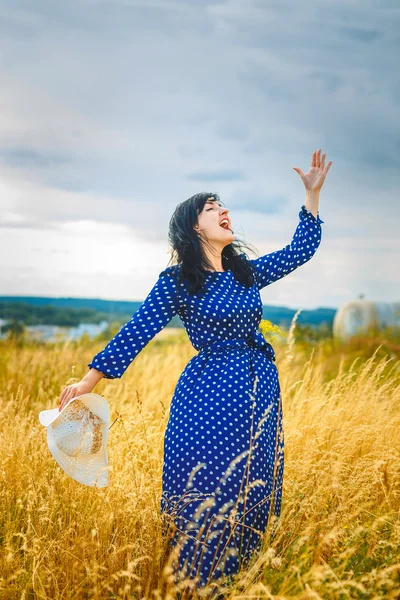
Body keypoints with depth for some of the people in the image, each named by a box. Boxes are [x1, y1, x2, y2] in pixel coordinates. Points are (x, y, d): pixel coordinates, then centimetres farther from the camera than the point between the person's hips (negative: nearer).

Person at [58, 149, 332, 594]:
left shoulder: (248, 271, 9)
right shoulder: (176, 281, -6)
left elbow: (301, 249, 17)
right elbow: (136, 333, -8)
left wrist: (313, 192, 13)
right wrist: (88, 382, -12)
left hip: (260, 390, 6)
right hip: (209, 395, -5)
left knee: (250, 487, 13)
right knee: (204, 488, 2)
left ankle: (238, 573, 31)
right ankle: (196, 580, 22)